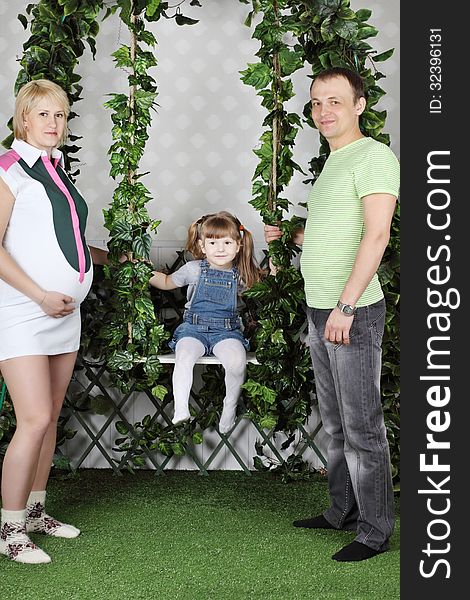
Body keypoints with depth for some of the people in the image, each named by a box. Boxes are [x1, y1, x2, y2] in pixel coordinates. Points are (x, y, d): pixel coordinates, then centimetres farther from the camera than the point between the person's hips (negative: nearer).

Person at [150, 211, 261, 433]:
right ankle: (180, 409, -25)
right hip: (194, 328, 0)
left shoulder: (240, 275, 5)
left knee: (237, 361, -28)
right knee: (184, 357, -31)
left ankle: (230, 406, -4)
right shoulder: (194, 269, 4)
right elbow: (167, 282, 19)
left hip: (227, 330, 0)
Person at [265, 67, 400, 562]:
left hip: (354, 313, -9)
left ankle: (374, 531, 9)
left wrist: (346, 305, -25)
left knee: (362, 426, -2)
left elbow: (376, 234, -21)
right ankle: (343, 511, 29)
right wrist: (290, 236, 19)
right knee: (335, 422, 16)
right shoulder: (332, 163, 18)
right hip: (320, 310, 9)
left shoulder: (373, 155, -11)